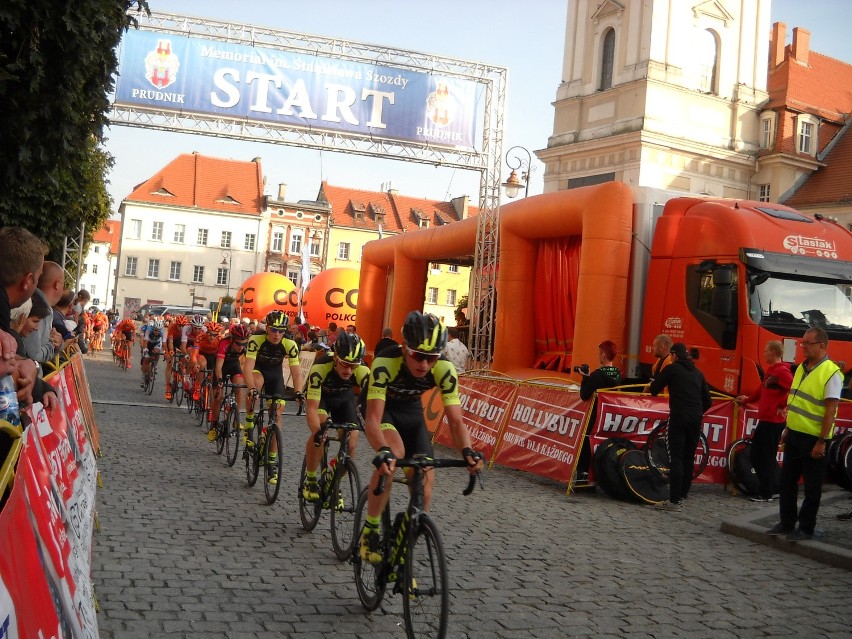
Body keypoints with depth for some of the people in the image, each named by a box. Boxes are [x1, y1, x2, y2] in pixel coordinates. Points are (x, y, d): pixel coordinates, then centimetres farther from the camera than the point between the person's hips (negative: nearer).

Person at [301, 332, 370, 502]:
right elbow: (312, 407, -41)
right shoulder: (320, 367, -39)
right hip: (320, 395, -2)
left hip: (344, 397, 2)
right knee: (320, 431, -28)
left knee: (351, 441, -12)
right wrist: (317, 431, -57)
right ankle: (310, 480, -8)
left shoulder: (363, 372, -34)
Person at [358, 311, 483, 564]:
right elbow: (373, 420, -42)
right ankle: (369, 531, -14)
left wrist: (467, 451, -46)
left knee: (425, 478, -9)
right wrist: (383, 451, -61)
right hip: (381, 408, -3)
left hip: (411, 410, 4)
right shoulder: (385, 363, -38)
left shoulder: (444, 369, -29)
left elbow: (456, 421, -27)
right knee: (394, 454, -33)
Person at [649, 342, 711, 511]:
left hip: (679, 417, -6)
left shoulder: (672, 368, 2)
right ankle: (682, 496, 16)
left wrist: (655, 382, 23)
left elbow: (654, 390, 2)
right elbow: (707, 400, 18)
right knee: (689, 458, 11)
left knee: (676, 459, -6)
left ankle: (674, 501, -7)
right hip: (696, 419, 6)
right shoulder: (697, 372, 18)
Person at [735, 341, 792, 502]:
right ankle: (766, 487, 23)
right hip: (765, 420, 10)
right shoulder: (771, 370, 15)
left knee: (768, 458, -2)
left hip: (774, 422, -10)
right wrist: (747, 400, 38)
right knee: (755, 455, 14)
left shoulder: (782, 371, -16)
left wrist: (783, 406, -18)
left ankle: (766, 494, 7)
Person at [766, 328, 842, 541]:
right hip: (794, 435, 8)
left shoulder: (831, 373, -14)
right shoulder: (802, 368, 10)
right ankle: (787, 523, 24)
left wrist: (822, 442, -20)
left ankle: (806, 528, 15)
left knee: (812, 487, 5)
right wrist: (787, 430, 17)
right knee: (787, 481, 13)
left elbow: (831, 410, -17)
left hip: (813, 439, -8)